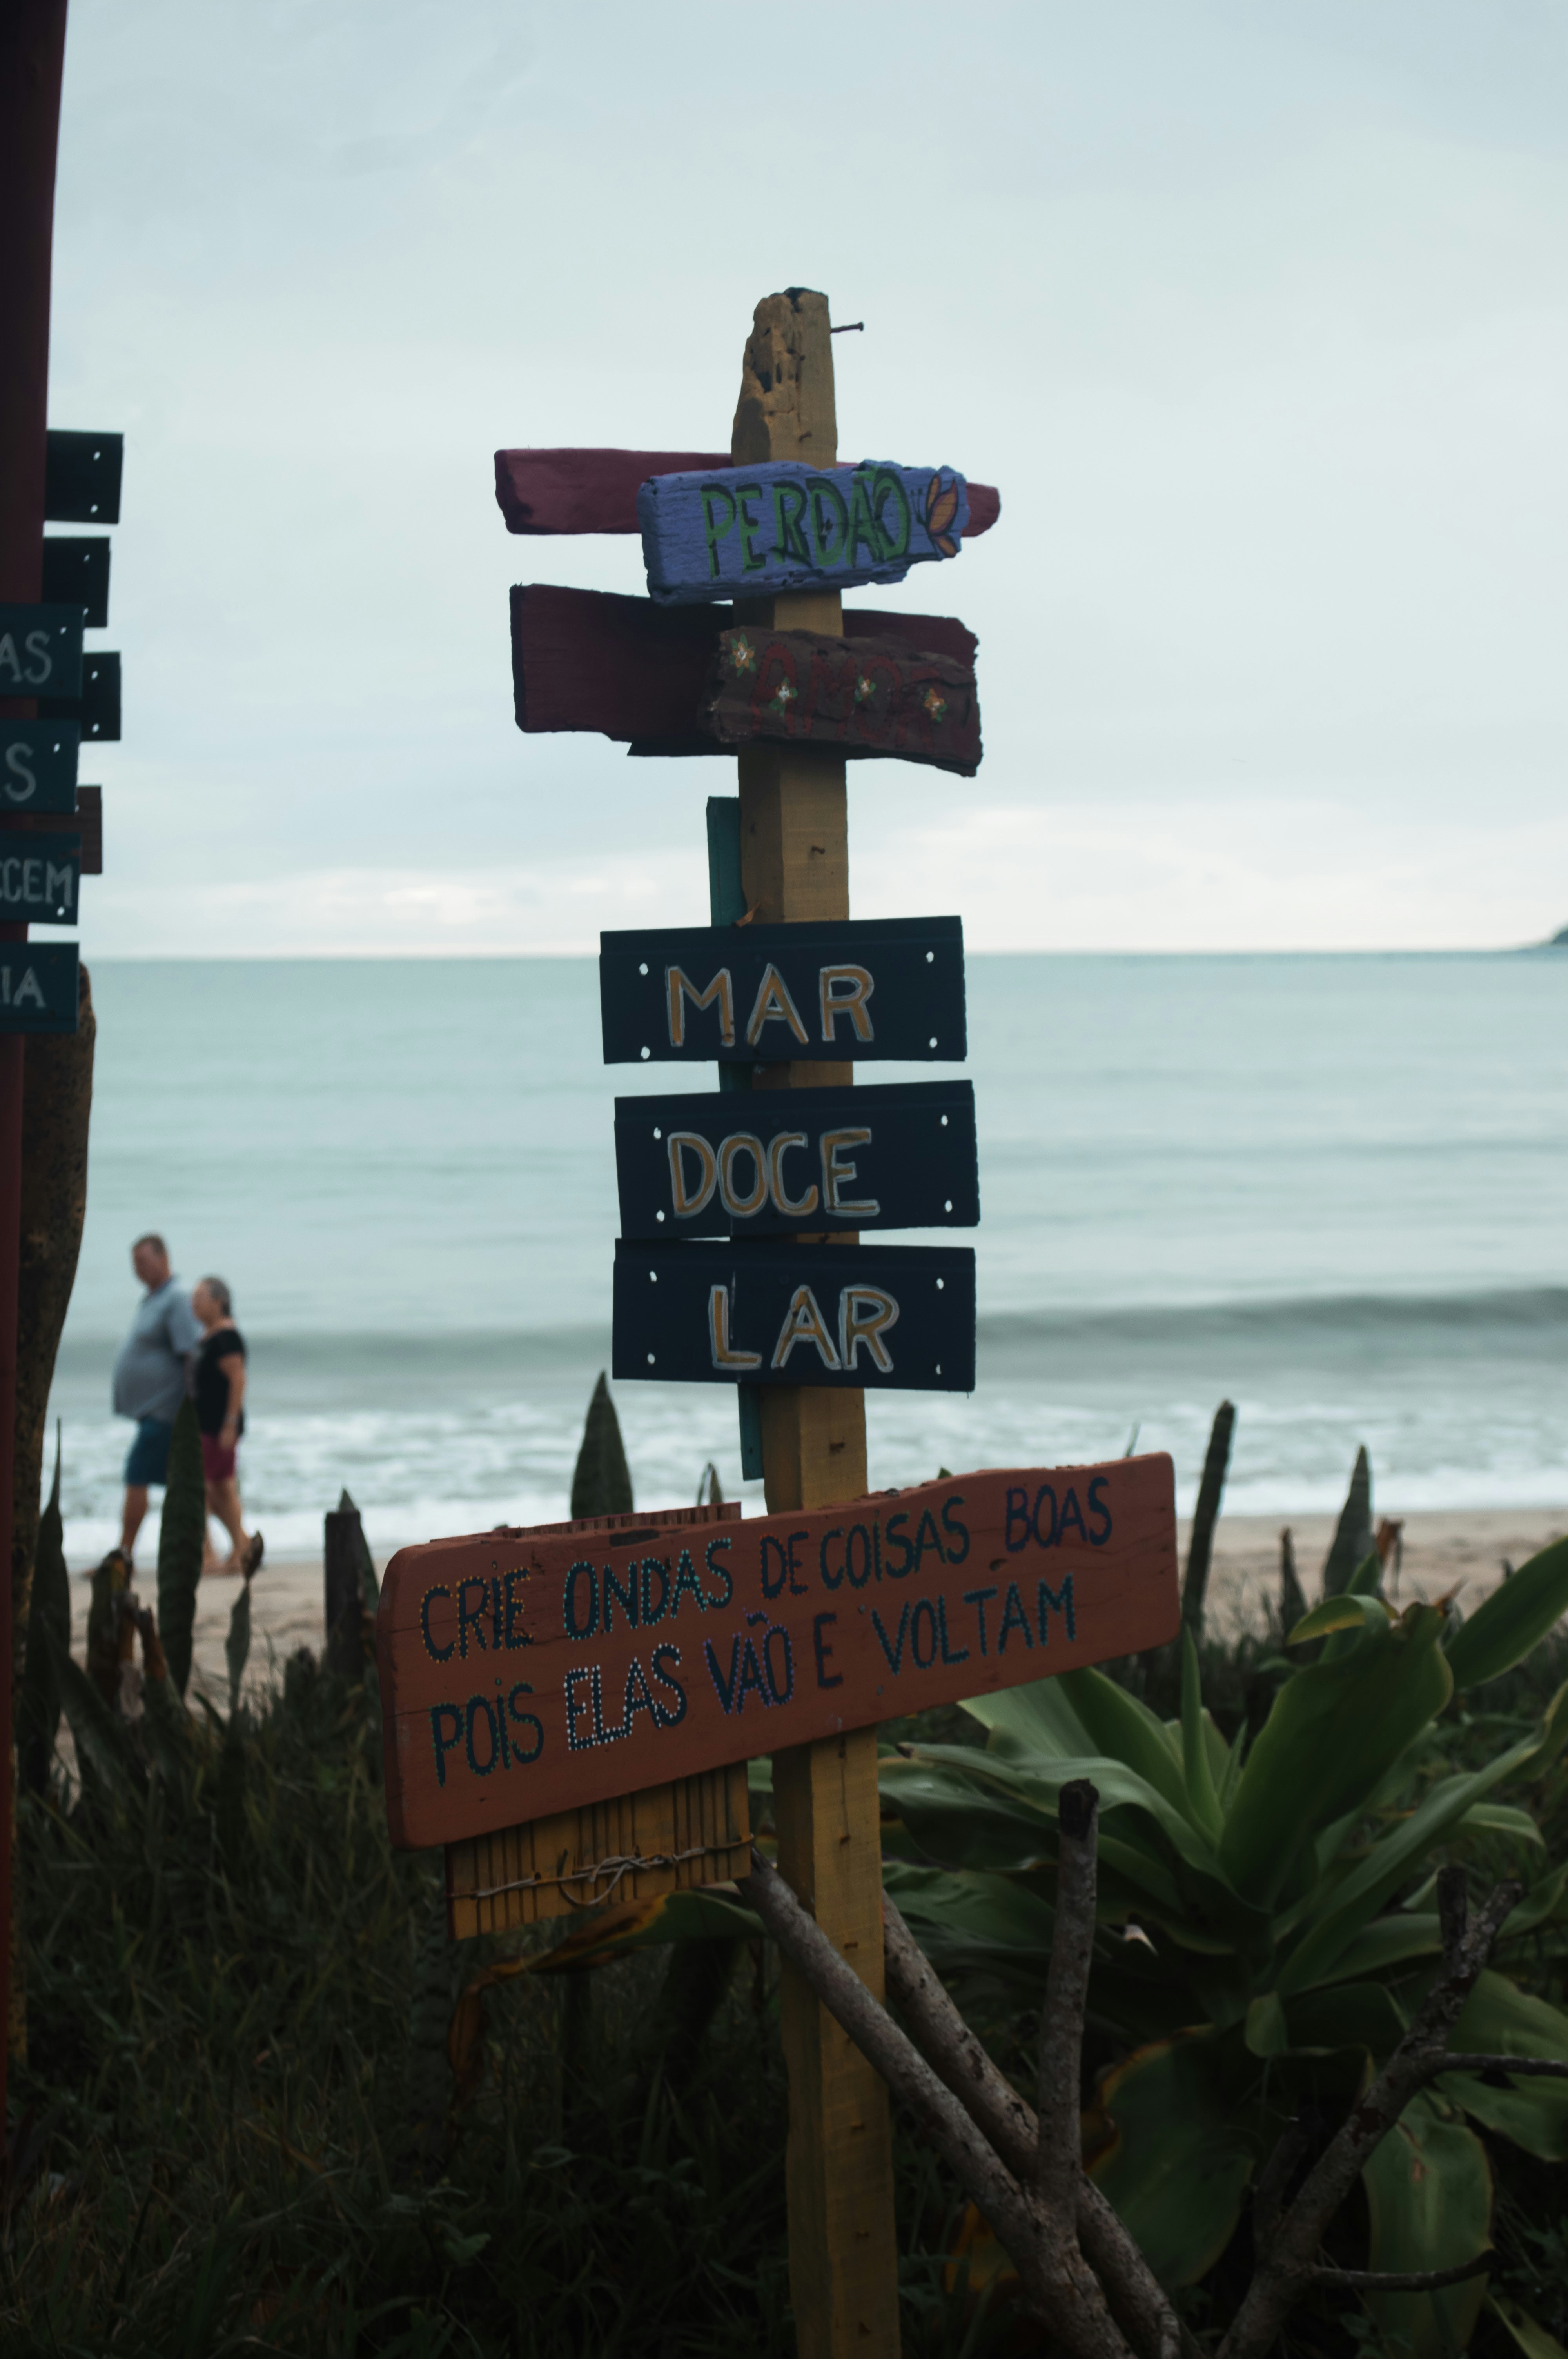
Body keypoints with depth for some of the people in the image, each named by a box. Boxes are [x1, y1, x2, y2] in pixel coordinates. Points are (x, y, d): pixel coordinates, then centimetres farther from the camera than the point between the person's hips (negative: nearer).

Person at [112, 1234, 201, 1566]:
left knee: (136, 1479, -10)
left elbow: (191, 1353, -19)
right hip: (148, 1409, 10)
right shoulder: (151, 1299, 16)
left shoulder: (176, 1301, -14)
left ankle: (124, 1555, -7)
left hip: (161, 1412, -10)